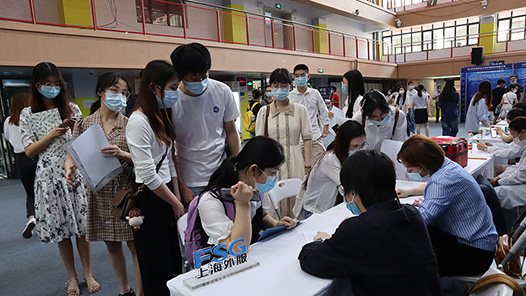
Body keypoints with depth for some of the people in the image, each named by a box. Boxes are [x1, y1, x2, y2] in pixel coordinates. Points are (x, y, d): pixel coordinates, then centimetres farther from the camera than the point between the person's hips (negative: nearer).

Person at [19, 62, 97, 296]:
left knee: (81, 224, 5)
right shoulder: (28, 114, 3)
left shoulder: (72, 109, 5)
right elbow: (29, 151, 0)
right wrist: (53, 134, -13)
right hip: (49, 175, 0)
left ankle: (88, 273, 21)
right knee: (59, 227, 8)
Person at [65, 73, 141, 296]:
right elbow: (73, 155, 8)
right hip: (100, 192, 3)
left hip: (127, 190, -2)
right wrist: (70, 168, -14)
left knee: (135, 245, 0)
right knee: (112, 246, 16)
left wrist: (122, 154, -23)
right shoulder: (84, 124, 4)